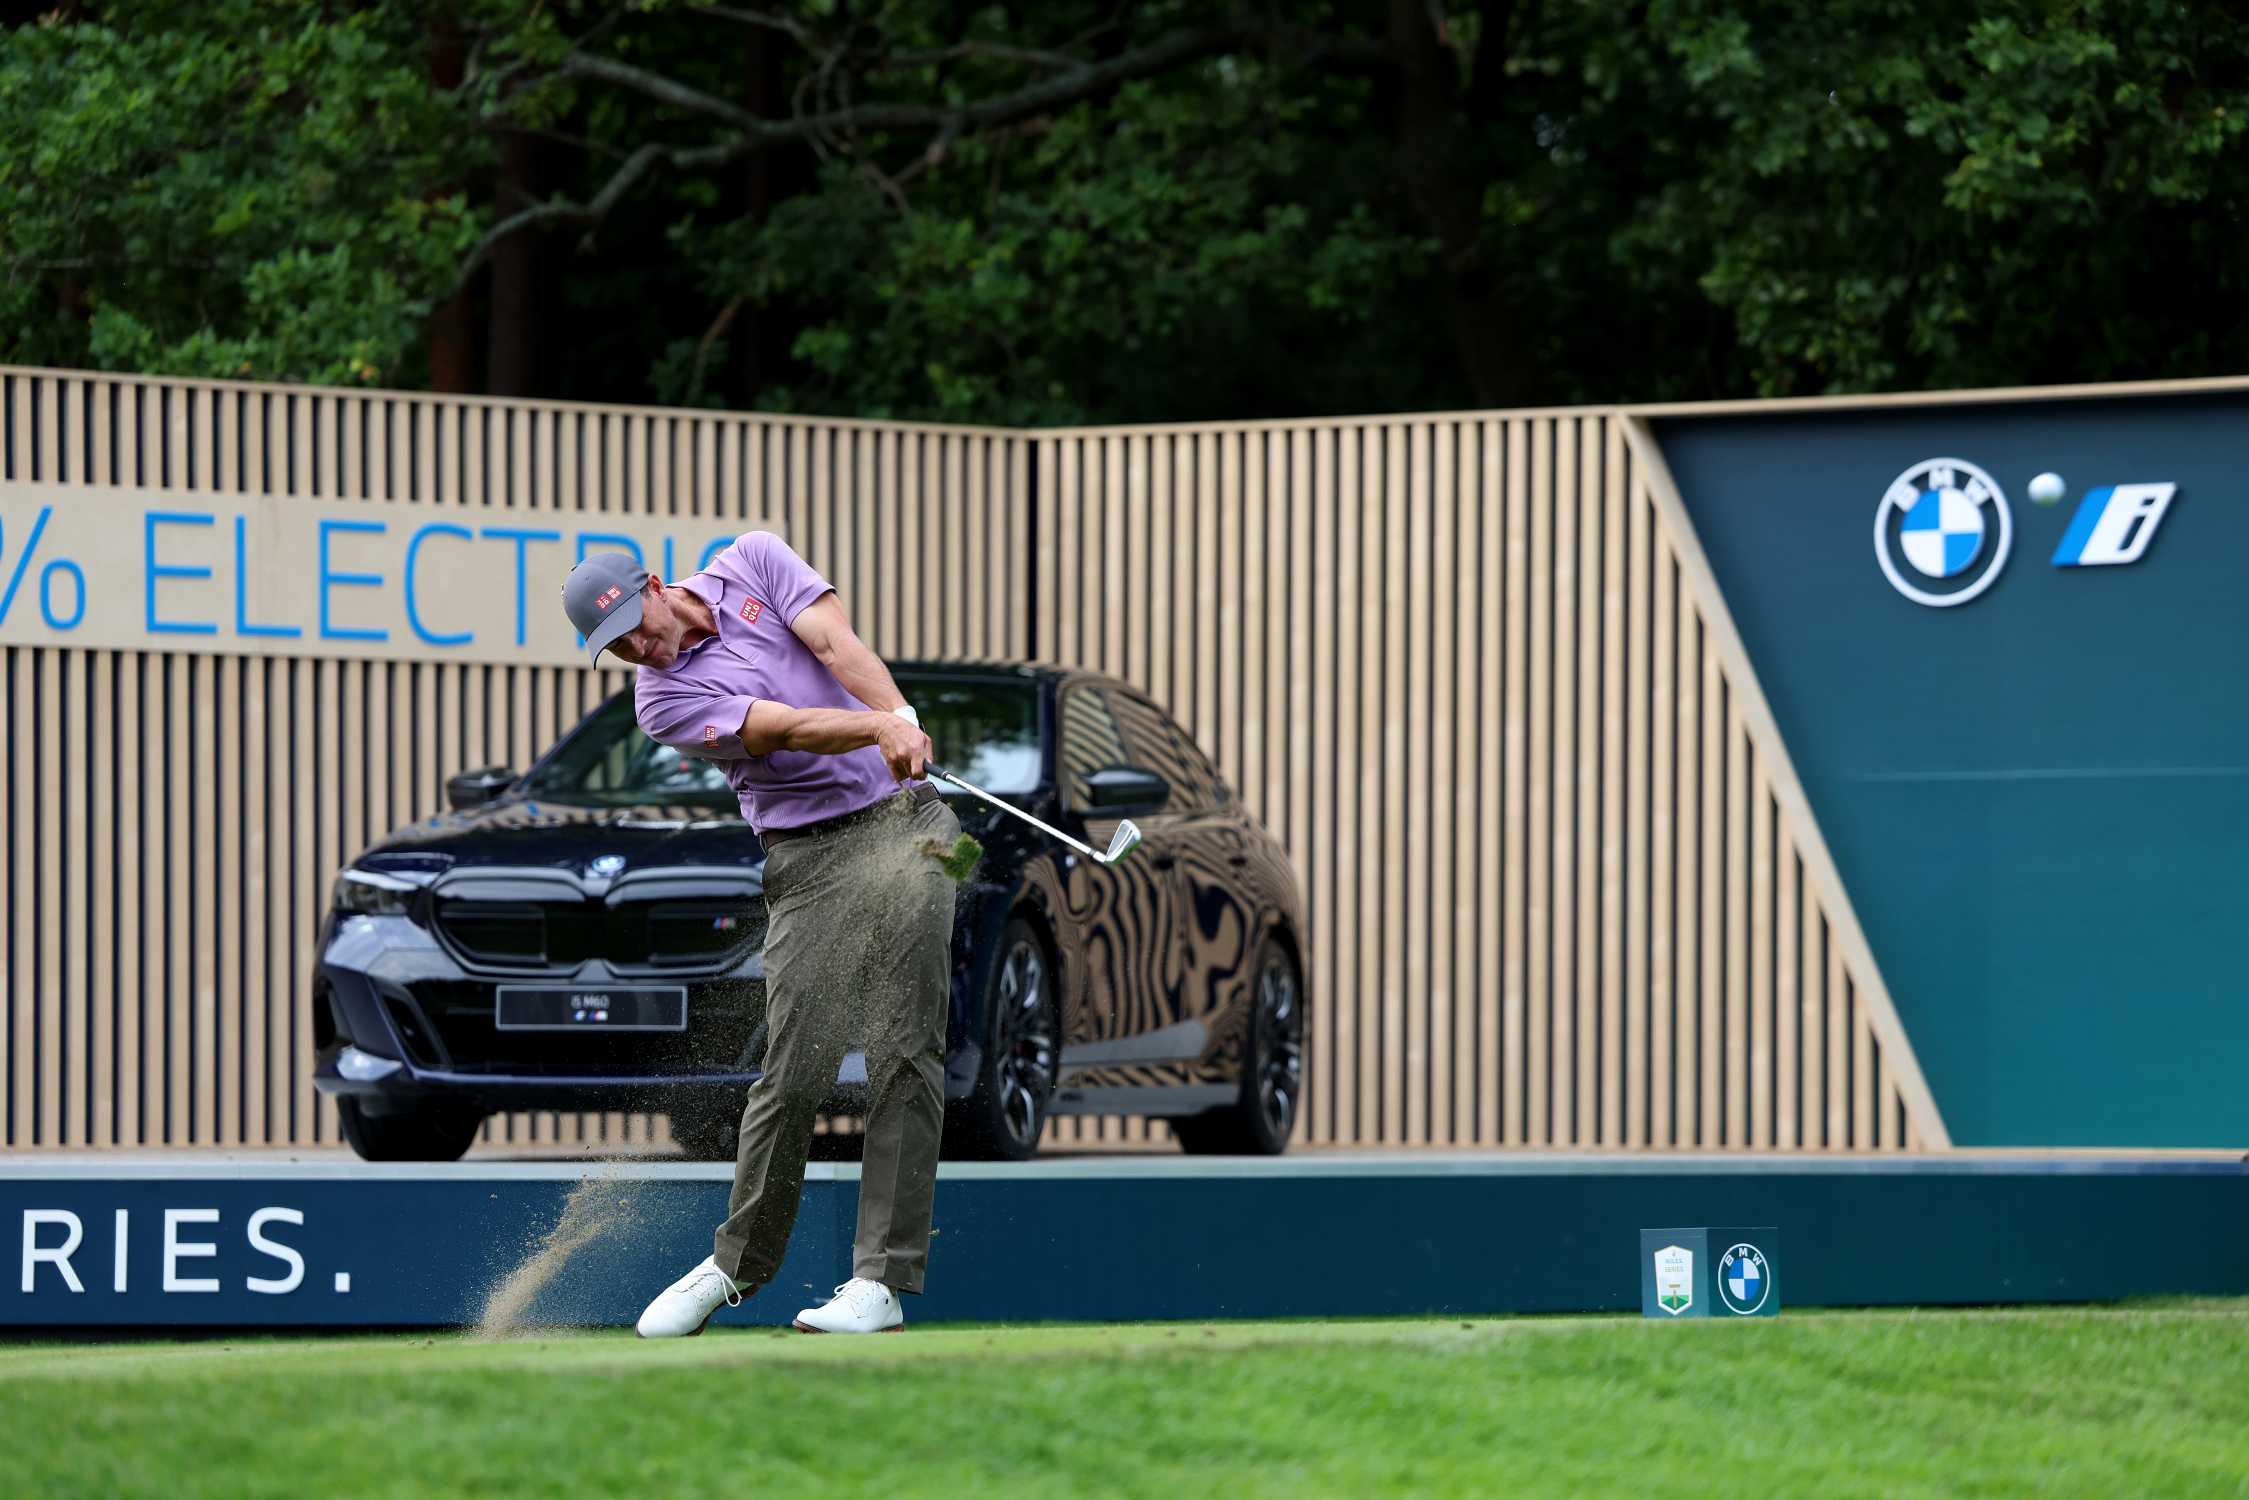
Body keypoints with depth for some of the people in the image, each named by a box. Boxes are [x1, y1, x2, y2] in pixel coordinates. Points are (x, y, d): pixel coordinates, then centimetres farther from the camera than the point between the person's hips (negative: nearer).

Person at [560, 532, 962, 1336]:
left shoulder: (752, 563, 6)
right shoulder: (665, 700, -2)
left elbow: (837, 645, -7)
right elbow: (784, 727, -16)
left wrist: (901, 714, -25)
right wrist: (879, 729, -32)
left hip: (902, 821, 1)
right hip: (807, 860, -1)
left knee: (905, 1054, -9)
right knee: (794, 1072, -7)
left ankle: (881, 1278, -10)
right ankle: (738, 1263, 13)